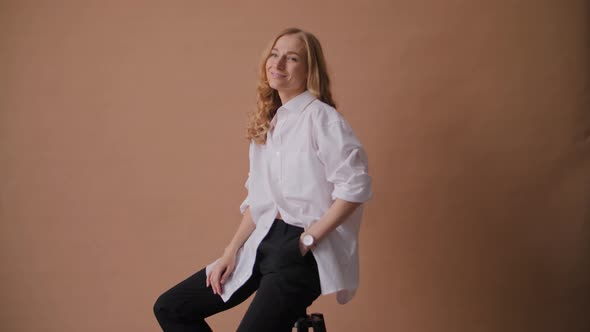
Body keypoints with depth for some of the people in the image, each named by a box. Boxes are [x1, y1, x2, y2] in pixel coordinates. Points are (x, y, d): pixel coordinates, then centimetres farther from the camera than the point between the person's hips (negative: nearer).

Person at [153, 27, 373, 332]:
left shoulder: (321, 117, -9)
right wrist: (231, 252, 7)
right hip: (264, 241, 8)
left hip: (305, 251, -8)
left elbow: (355, 186, -18)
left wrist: (308, 240, -16)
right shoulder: (266, 123, 14)